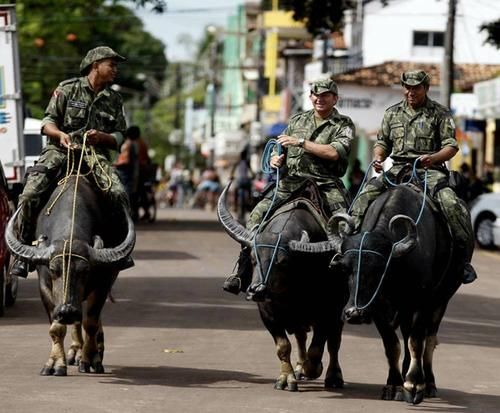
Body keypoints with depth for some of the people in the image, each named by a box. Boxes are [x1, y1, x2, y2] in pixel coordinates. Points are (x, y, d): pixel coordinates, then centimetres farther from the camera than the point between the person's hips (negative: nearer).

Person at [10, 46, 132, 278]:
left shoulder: (114, 100, 15)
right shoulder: (67, 89, 6)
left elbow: (119, 137, 12)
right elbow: (48, 122, 3)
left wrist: (101, 137, -10)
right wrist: (61, 134, -19)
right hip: (60, 150, -1)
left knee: (118, 195, -26)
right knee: (30, 196, -22)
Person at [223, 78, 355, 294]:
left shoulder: (344, 124, 5)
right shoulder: (297, 121, 19)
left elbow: (334, 152, -13)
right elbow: (279, 152, 25)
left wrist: (300, 142, -11)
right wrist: (276, 159, 0)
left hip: (326, 185, -3)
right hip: (292, 181, 3)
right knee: (257, 215, -14)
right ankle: (242, 274, -12)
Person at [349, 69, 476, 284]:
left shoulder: (439, 114, 7)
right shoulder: (392, 113, 17)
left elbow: (451, 146, 1)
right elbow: (382, 142, 24)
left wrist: (433, 158, -19)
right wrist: (378, 157, 0)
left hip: (430, 170, -3)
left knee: (450, 204, -28)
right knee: (366, 194, -19)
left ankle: (463, 258, -20)